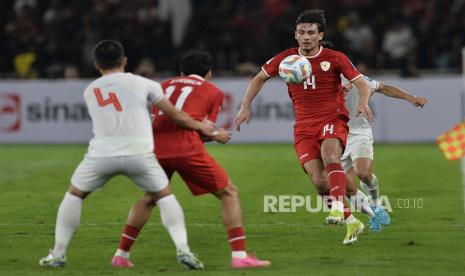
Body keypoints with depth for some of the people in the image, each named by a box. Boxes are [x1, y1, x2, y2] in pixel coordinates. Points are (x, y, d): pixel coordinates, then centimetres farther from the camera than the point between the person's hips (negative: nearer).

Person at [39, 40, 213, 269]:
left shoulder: (89, 92, 19)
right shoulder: (142, 84, 11)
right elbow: (174, 114, 15)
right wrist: (201, 127, 31)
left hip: (102, 154, 1)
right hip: (139, 153, -1)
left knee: (74, 195, 23)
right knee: (164, 196, 19)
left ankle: (58, 254, 21)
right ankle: (183, 249, 4)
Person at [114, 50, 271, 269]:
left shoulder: (165, 85, 25)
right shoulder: (214, 92, 15)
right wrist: (216, 136, 28)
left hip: (157, 149, 4)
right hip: (187, 149, -4)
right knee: (229, 193, 9)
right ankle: (239, 255, -3)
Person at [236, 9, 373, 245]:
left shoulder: (335, 58, -1)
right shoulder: (286, 58, 6)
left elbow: (362, 83, -1)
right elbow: (260, 78, 18)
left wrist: (363, 102, -23)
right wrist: (245, 106, 9)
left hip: (333, 120, -2)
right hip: (304, 126, 2)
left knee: (330, 155, -36)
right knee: (319, 182, -12)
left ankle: (338, 208, -44)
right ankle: (352, 222, 2)